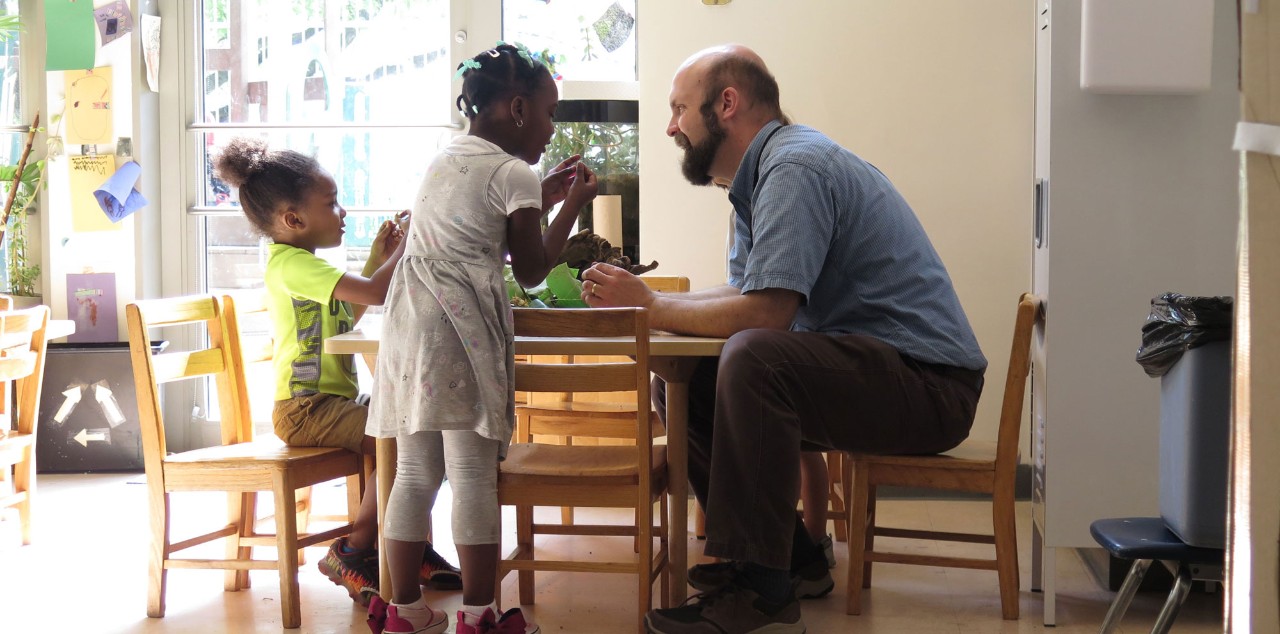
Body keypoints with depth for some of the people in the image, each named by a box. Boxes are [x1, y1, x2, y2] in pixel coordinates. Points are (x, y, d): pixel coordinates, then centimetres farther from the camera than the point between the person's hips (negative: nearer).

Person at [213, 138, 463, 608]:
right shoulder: (292, 264, -16)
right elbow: (376, 292, -27)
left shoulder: (300, 263, 18)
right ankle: (353, 552, -13)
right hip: (306, 409, -10)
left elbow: (349, 314, 32)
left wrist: (377, 257, 24)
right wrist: (410, 242, -13)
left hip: (331, 401, 10)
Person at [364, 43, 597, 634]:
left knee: (415, 470, 11)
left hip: (412, 319, 8)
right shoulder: (515, 174, -4)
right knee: (474, 475, -2)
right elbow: (531, 270, 1)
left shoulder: (445, 158, 20)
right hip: (464, 329, -8)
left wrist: (542, 197, 29)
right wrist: (570, 205, 11)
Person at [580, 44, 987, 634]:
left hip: (930, 384, -11)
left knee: (753, 358, -34)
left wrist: (649, 307, -13)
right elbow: (743, 292, 16)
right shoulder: (760, 175, 14)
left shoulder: (796, 167, -18)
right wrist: (641, 297, 3)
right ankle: (791, 557, 13)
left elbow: (764, 311, -25)